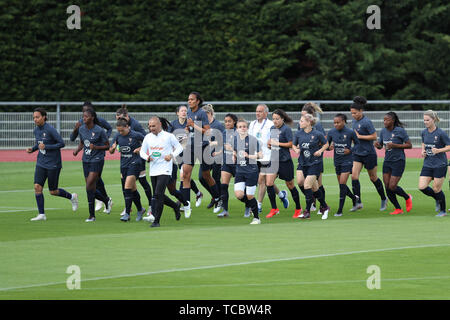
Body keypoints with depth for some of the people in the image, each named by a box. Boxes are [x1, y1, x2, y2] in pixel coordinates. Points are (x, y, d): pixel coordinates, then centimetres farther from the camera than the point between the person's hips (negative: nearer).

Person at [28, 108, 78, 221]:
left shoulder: (50, 130, -17)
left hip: (53, 164, -6)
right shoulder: (36, 130, 5)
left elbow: (62, 143, -15)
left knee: (53, 191, 2)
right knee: (37, 186, -8)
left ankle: (72, 197, 30)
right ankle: (41, 214, -1)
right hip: (41, 163, 6)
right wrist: (32, 149, 2)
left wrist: (46, 147, -22)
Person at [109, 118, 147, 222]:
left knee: (127, 188, -14)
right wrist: (113, 148, -12)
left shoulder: (136, 135, -11)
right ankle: (140, 209, 30)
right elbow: (111, 151, 10)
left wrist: (140, 149, -11)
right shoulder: (118, 136, 3)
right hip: (123, 165, 6)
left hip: (134, 164, -6)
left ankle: (127, 213, -10)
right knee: (133, 189, 12)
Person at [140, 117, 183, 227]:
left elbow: (179, 147, 5)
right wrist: (147, 157, -6)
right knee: (157, 195, 10)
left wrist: (172, 155, -12)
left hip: (165, 170, -6)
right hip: (153, 170, 6)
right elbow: (142, 151, 16)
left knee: (158, 194, -16)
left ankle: (156, 220, -15)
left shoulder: (168, 136, -3)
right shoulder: (148, 137, 10)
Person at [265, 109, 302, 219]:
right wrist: (269, 144, 4)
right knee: (269, 183, -7)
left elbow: (291, 144, -14)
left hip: (285, 160, -6)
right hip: (273, 160, 6)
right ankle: (274, 209, 2)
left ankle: (298, 208, 21)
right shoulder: (272, 128, 11)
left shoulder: (286, 129, -11)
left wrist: (277, 143, -17)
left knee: (290, 185, 5)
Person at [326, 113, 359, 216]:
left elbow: (357, 144, 1)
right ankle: (354, 198, 41)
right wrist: (330, 147, -15)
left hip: (347, 161, -5)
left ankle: (340, 210, -7)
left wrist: (350, 150, -14)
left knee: (342, 184, -11)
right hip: (337, 161, 5)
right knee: (341, 184, 12)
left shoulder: (350, 132, -11)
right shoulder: (331, 132, -2)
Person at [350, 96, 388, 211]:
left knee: (373, 177, 7)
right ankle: (358, 203, -6)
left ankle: (383, 199, 27)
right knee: (354, 176, -8)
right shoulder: (354, 121, 8)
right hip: (357, 153, 7)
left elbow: (374, 136, -19)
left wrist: (359, 137, -19)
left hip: (369, 153, -7)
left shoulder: (366, 122, -16)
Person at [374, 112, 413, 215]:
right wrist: (377, 145, -10)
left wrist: (395, 145, -21)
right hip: (387, 162, 6)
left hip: (398, 161, -6)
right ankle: (398, 209, 14)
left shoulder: (400, 131, -12)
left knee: (392, 187, -10)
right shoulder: (383, 131, 4)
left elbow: (409, 145, -10)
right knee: (387, 187, 0)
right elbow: (380, 145, 15)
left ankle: (407, 198, 19)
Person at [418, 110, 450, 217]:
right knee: (422, 187, -5)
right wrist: (423, 151, 4)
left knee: (436, 189, -1)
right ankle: (437, 199, 23)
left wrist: (438, 150, -22)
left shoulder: (440, 133, -14)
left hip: (440, 165, -6)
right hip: (427, 164, 6)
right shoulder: (424, 132, 4)